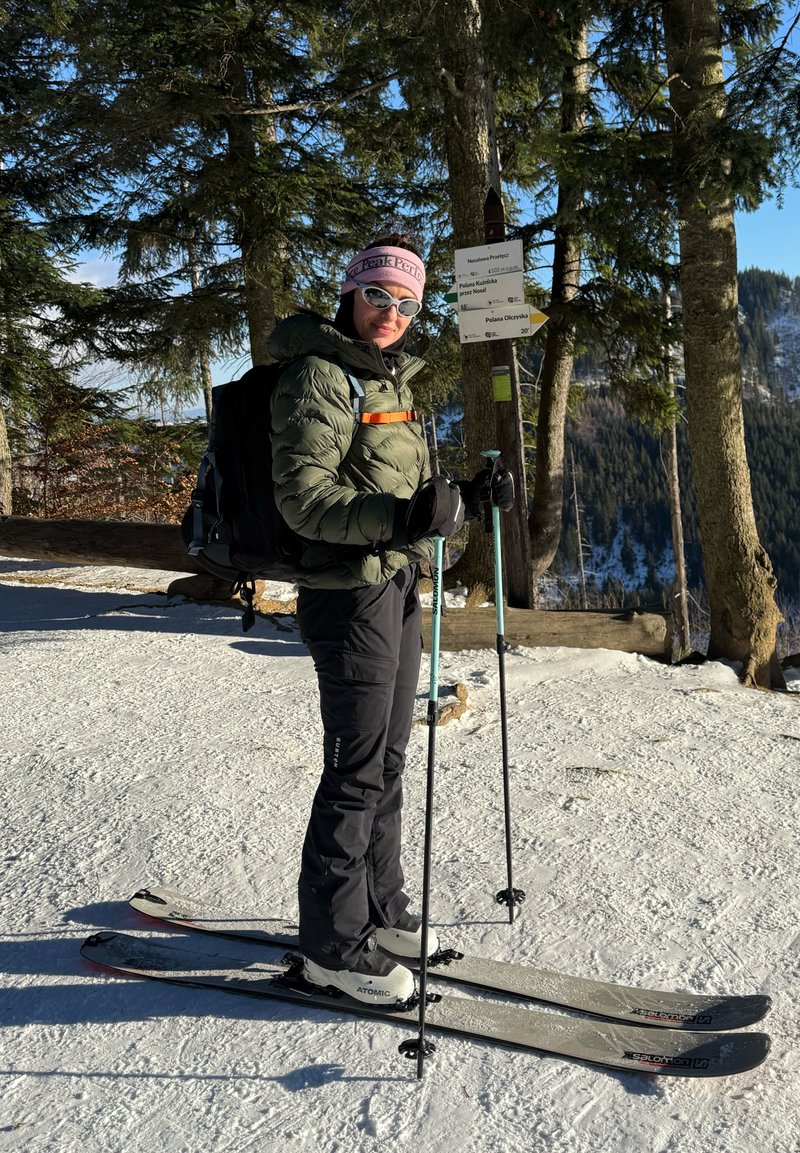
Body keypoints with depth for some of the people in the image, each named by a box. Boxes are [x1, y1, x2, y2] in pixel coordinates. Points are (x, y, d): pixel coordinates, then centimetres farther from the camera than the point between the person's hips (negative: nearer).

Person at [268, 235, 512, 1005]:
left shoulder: (390, 378, 18)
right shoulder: (319, 377, -11)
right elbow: (303, 496, -21)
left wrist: (460, 500, 11)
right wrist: (398, 517, -34)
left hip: (399, 585, 9)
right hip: (349, 591, -9)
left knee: (387, 760, 16)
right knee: (357, 770, -2)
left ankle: (379, 910, 31)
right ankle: (331, 943, 14)